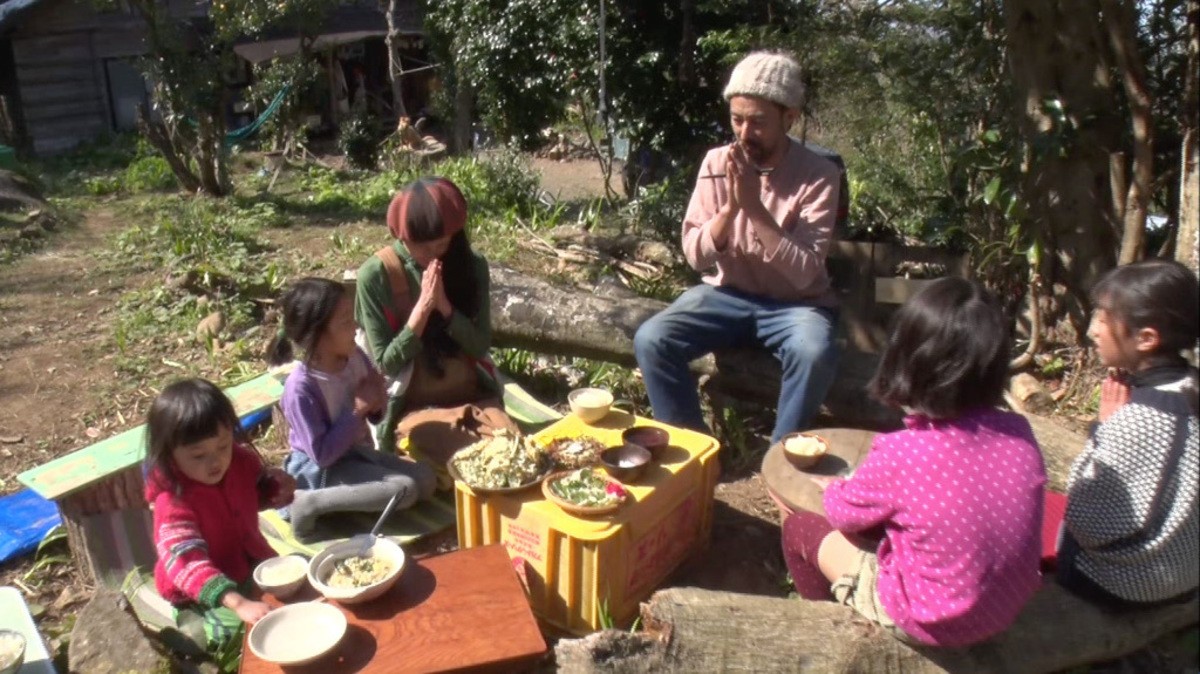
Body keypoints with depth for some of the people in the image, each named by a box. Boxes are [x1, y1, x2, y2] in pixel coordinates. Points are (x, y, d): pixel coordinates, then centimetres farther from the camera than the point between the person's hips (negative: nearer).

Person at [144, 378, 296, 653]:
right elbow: (187, 563, -40)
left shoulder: (240, 461, -9)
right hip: (202, 597, -6)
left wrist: (278, 486, -10)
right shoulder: (173, 503, -28)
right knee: (242, 631, -27)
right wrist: (238, 603, -53)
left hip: (253, 564, 6)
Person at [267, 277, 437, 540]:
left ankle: (344, 497, 0)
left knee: (426, 480, -3)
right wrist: (357, 410, -24)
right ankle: (309, 502, -14)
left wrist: (377, 402, -14)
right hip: (322, 471, -7)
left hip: (358, 451, 7)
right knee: (405, 489, -23)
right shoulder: (301, 387, -26)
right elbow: (322, 454, -25)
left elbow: (375, 414, 11)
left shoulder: (355, 356, -7)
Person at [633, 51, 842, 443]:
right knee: (651, 340, -21)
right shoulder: (716, 163, -3)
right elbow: (695, 256, -6)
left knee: (814, 355, -35)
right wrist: (729, 207, -23)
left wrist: (754, 207, -28)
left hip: (793, 304, -2)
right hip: (728, 294, 3)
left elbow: (804, 274, -21)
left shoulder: (818, 176, -13)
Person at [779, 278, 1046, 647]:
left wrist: (829, 486, 15)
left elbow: (846, 513, -8)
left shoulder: (900, 453, -27)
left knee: (800, 526, 10)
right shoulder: (1019, 433, -13)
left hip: (932, 618, -6)